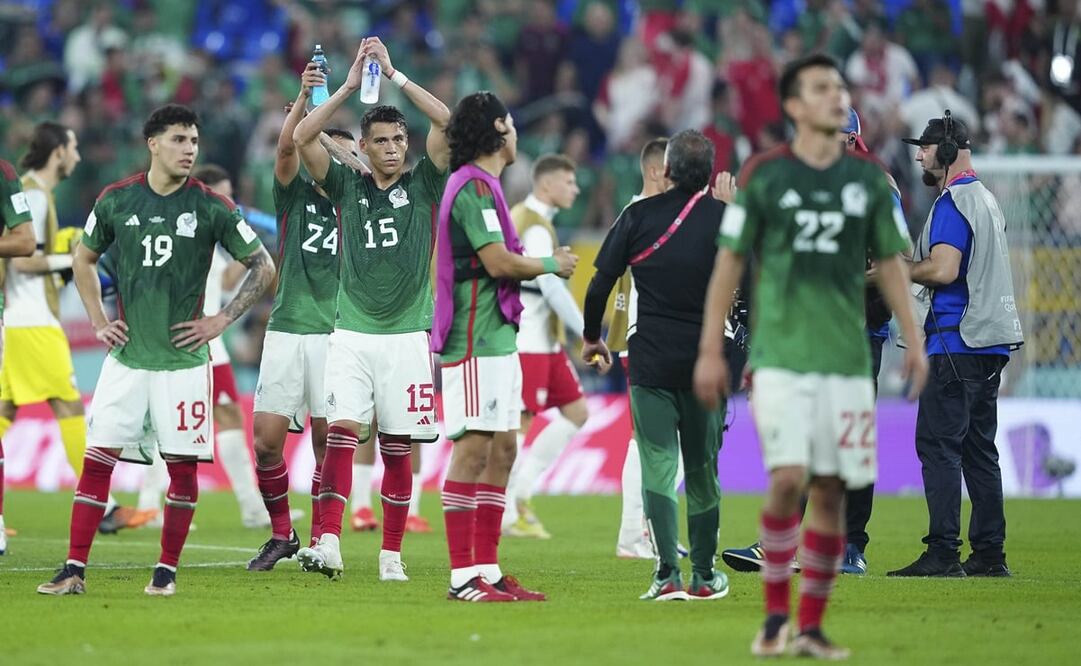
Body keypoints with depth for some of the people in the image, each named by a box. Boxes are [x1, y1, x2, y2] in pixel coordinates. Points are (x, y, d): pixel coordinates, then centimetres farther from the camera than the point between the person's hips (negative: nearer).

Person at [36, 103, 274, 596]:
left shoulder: (212, 208, -4)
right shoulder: (116, 200, 2)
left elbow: (263, 267, 4)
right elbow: (83, 260, 19)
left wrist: (221, 321, -2)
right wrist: (98, 321, 10)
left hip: (183, 358, -1)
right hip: (126, 357, 1)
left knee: (182, 464, -1)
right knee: (97, 458, -3)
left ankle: (167, 571, 10)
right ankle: (74, 570, 0)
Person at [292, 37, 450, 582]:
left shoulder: (422, 185, 6)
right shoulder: (348, 187, 9)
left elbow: (448, 123, -7)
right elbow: (302, 138, -3)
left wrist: (395, 76, -8)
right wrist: (351, 84, -6)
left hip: (408, 334, 0)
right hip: (352, 335, 0)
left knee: (397, 450, 2)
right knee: (341, 433, -15)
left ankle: (391, 555, 10)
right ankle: (328, 546, -23)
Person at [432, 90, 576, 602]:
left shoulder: (482, 185, 19)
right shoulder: (473, 186, -12)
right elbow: (498, 262, -18)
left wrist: (546, 266, 11)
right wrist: (552, 265, -4)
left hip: (497, 337, 10)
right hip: (476, 340, -10)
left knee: (502, 450, 10)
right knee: (474, 449, -10)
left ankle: (487, 570, 12)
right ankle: (463, 576, -10)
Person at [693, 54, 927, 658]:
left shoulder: (869, 177, 8)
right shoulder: (765, 174, 0)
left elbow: (891, 263, 15)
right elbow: (729, 261, 4)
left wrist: (914, 343, 7)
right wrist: (711, 350, 1)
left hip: (847, 358, 3)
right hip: (780, 353, -3)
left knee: (831, 492, 2)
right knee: (789, 478, -15)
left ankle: (812, 626, 11)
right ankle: (775, 613, 0)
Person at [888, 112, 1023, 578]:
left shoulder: (953, 202, -11)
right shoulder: (986, 199, 20)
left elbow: (942, 269, -22)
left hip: (958, 346, -10)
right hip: (991, 345, 10)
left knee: (938, 442, -10)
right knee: (978, 448, 11)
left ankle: (943, 553, -15)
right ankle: (989, 554, 10)